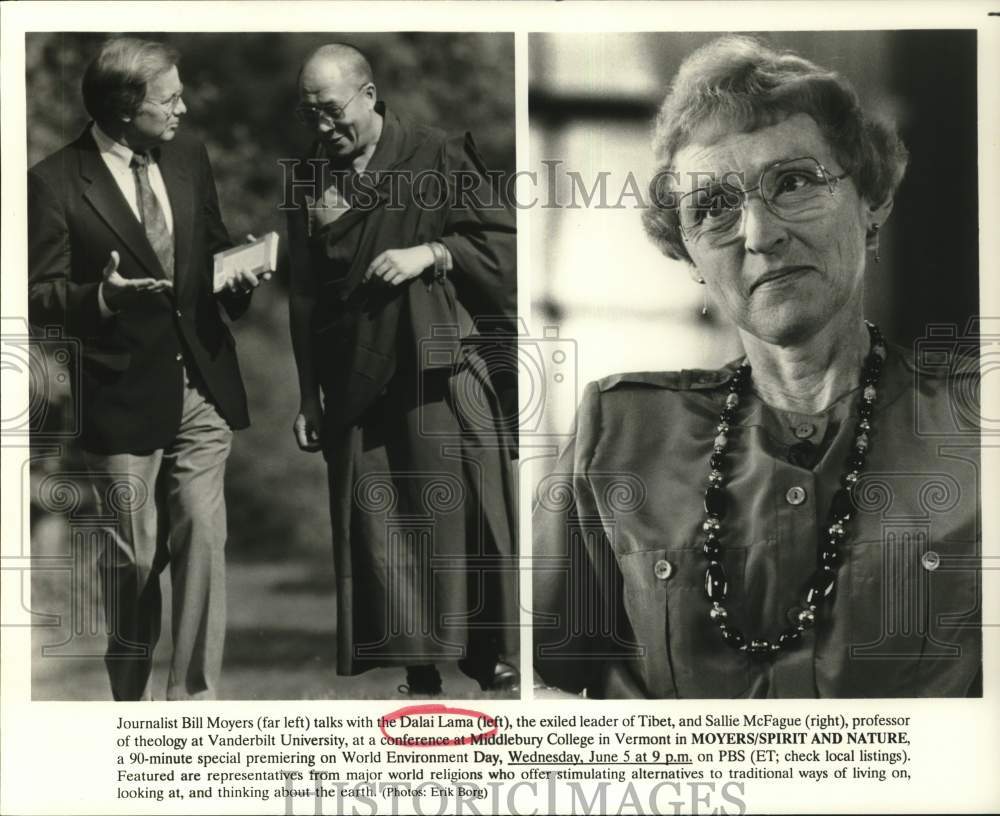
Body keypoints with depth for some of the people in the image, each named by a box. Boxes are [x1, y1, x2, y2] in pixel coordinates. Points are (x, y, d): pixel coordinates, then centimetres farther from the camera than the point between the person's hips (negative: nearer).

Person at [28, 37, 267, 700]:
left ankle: (195, 692, 5)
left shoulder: (189, 158, 6)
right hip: (124, 394, -4)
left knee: (204, 539, -4)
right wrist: (100, 297, -28)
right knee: (134, 557, 8)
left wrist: (237, 280, -4)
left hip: (202, 385, 4)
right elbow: (40, 295, -9)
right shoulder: (55, 183, -11)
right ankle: (133, 693, 27)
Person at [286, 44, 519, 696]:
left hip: (445, 372, -3)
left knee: (467, 519, -1)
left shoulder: (440, 157, 0)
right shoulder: (312, 179, 11)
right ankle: (420, 671, 9)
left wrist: (430, 253, -14)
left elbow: (503, 244, 0)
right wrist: (309, 397, 12)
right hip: (356, 385, 3)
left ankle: (489, 655, 13)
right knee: (379, 532, 0)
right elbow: (305, 296, 13)